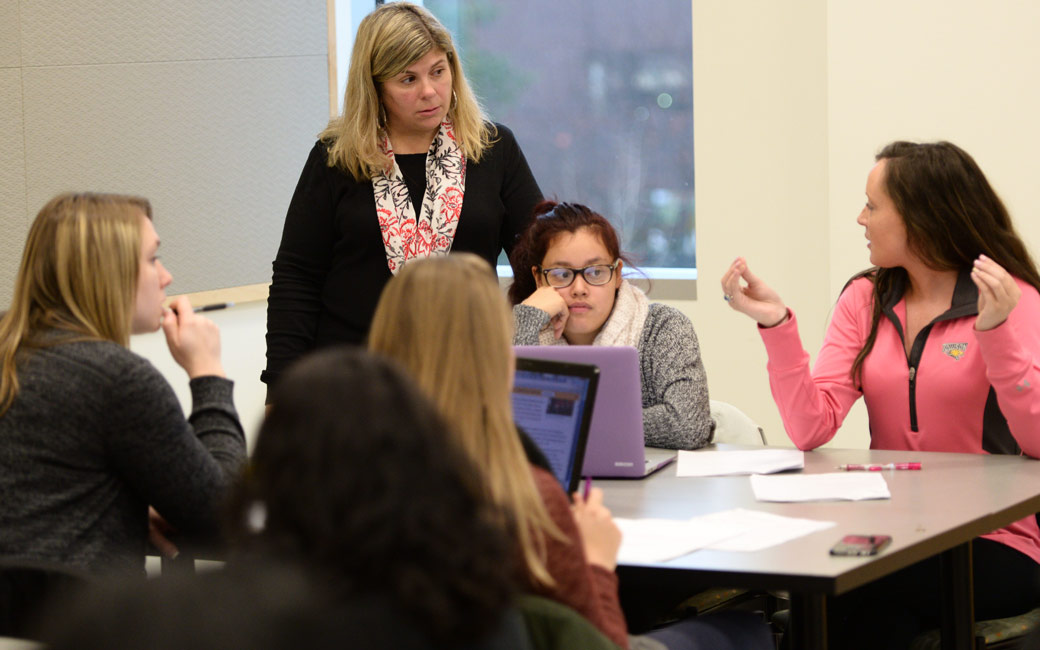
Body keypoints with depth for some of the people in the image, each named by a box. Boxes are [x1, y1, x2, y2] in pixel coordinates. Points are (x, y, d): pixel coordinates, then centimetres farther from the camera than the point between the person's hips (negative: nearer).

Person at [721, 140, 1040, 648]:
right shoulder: (865, 298, 9)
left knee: (861, 591, -30)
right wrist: (776, 324, -11)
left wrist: (996, 333, -27)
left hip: (995, 545, -3)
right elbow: (812, 429, -3)